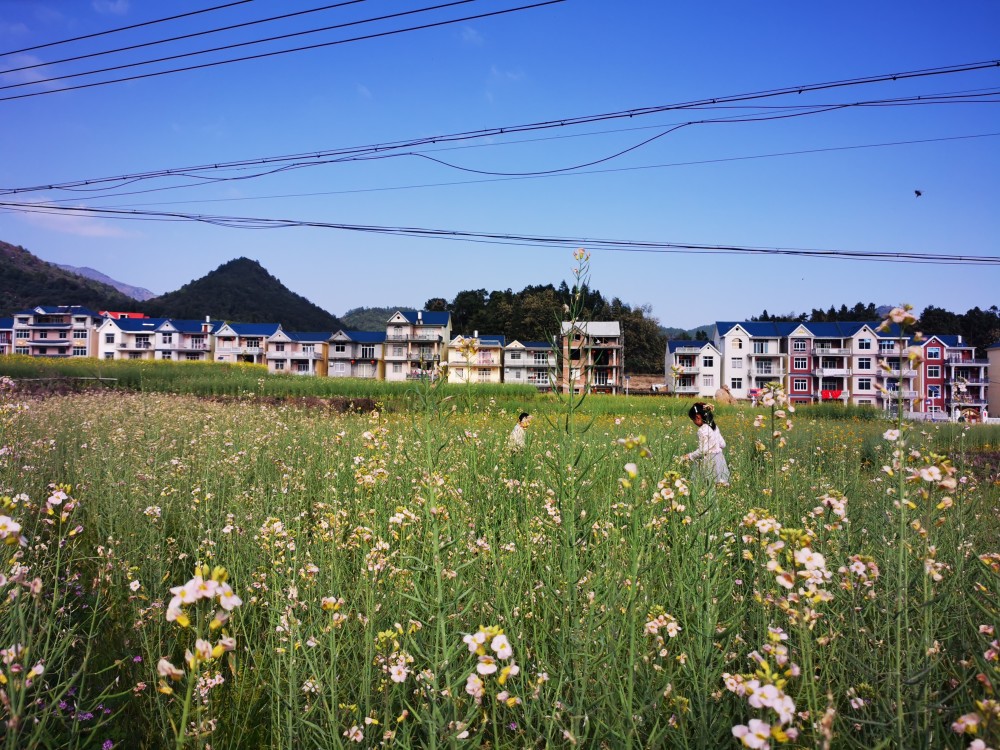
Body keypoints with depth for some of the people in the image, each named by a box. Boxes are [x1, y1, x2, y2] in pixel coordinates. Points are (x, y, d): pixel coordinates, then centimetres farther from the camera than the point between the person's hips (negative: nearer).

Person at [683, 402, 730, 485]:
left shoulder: (702, 430, -14)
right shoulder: (715, 426, 11)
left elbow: (702, 451, -16)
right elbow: (723, 444, 14)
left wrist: (689, 456, -5)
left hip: (710, 461, -9)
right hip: (720, 458, 9)